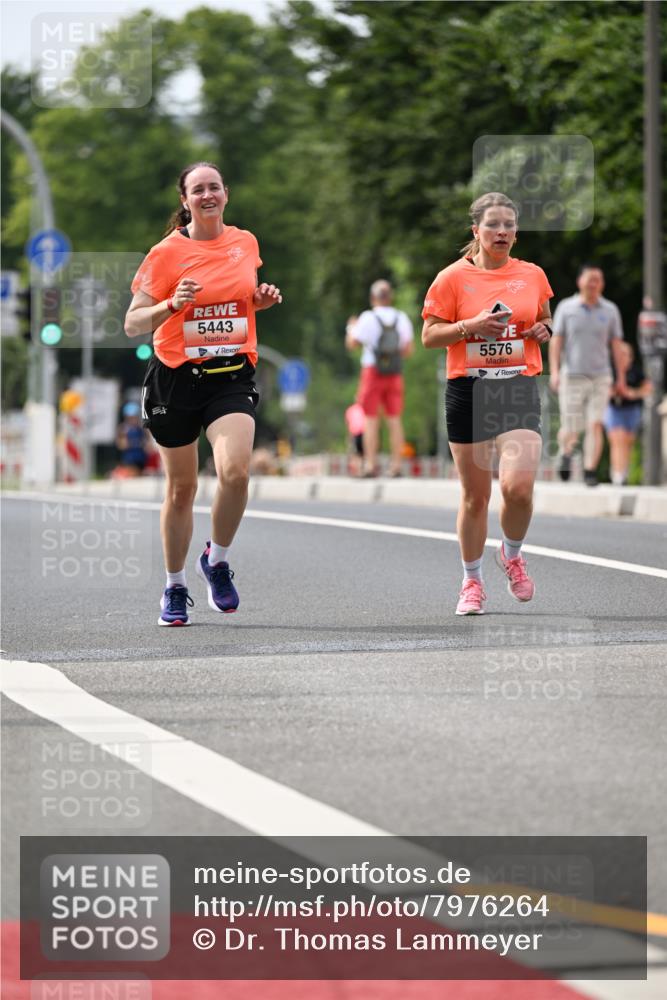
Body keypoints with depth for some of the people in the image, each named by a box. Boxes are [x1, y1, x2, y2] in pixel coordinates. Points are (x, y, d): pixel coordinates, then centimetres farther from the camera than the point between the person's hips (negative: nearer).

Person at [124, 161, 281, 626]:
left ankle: (217, 560, 4)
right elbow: (132, 324, -6)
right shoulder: (167, 253, -5)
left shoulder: (246, 243, 7)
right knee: (181, 488, 7)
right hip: (176, 378, -2)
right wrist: (171, 304, -23)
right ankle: (175, 588, 25)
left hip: (232, 377, 2)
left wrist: (261, 300, 4)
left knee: (236, 472, -22)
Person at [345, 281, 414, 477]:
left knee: (371, 420, -1)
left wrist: (351, 328, 17)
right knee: (394, 420, 4)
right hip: (394, 375, 3)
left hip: (372, 371, -3)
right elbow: (408, 350, 6)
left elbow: (351, 344, -2)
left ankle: (370, 465, -5)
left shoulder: (368, 318, -8)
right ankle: (396, 466, 1)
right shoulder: (401, 319, 5)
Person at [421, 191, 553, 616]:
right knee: (475, 494, 3)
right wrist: (472, 326, -15)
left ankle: (512, 554, 13)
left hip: (519, 389, 1)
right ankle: (473, 581, 22)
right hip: (468, 390, -1)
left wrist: (544, 330, 1)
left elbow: (545, 321, 24)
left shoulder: (533, 275, 8)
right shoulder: (453, 277, -1)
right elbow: (429, 335, -1)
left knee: (518, 486, -17)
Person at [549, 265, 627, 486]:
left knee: (595, 425, -11)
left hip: (600, 377, 1)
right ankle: (566, 455, 33)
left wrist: (621, 378, 7)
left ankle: (590, 472, -9)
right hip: (572, 376, -1)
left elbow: (617, 345, 9)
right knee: (570, 430, 1)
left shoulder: (610, 310, 6)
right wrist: (554, 372, -7)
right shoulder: (566, 308, 3)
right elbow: (556, 341, 2)